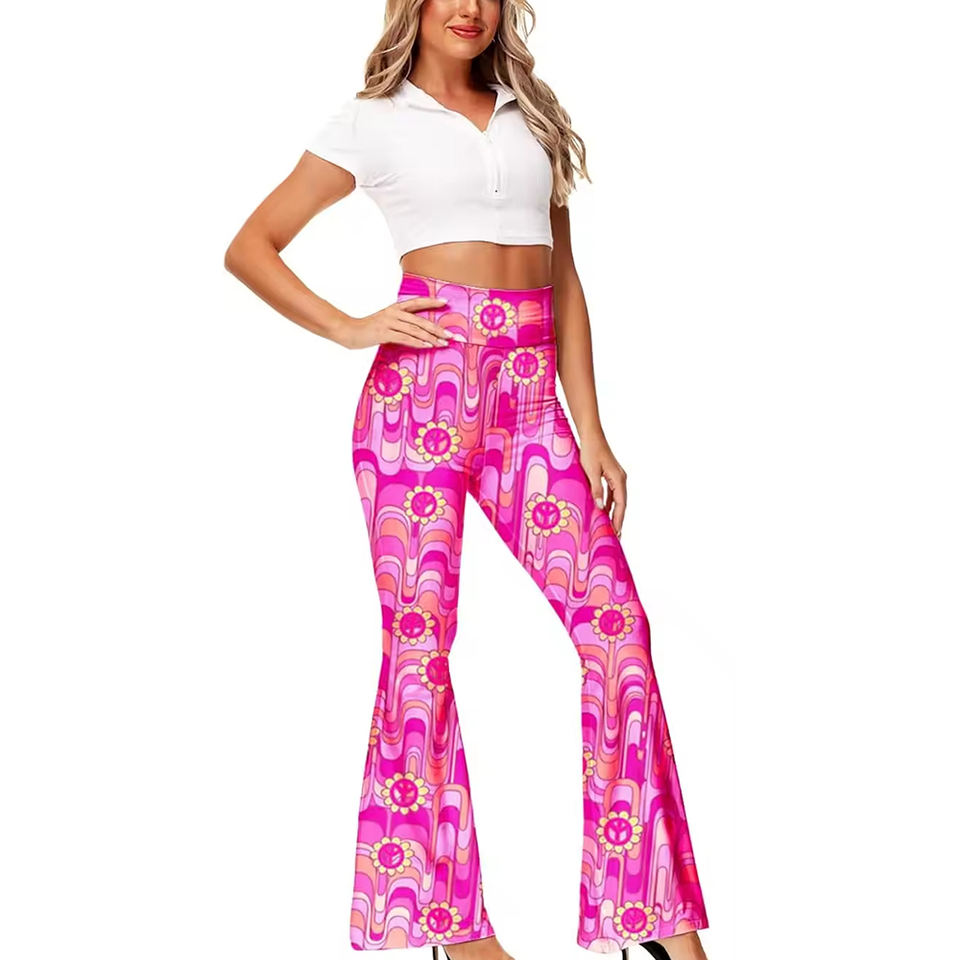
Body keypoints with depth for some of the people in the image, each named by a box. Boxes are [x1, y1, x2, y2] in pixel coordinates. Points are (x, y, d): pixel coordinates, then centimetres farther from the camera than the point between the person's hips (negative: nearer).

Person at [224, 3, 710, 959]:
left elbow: (564, 279, 15)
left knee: (615, 621, -5)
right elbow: (249, 248, 8)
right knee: (420, 637, -3)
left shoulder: (532, 116, 19)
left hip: (528, 390, 4)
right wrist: (347, 328, -6)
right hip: (422, 380, -3)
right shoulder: (369, 122, 8)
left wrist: (589, 429, 8)